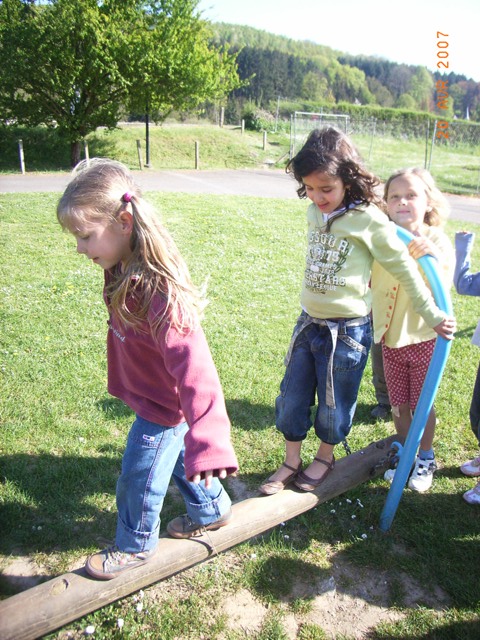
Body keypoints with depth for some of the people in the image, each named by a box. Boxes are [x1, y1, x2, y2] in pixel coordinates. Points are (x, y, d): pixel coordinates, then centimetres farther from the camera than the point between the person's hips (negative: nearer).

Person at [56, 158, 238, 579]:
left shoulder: (159, 292, -38)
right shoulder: (125, 271, -8)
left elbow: (194, 368, -46)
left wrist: (208, 440, -55)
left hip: (163, 405, -8)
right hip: (155, 397, 8)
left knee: (138, 477, 13)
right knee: (177, 456, 28)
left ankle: (135, 546, 41)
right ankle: (212, 510, 52)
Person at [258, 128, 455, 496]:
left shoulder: (369, 220, -16)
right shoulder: (315, 213, 1)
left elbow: (404, 269, -7)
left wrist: (432, 315, -2)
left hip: (348, 330, -5)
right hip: (308, 323, 6)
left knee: (333, 405, 11)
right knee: (292, 399, 11)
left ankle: (325, 457, 37)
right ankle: (291, 463, 31)